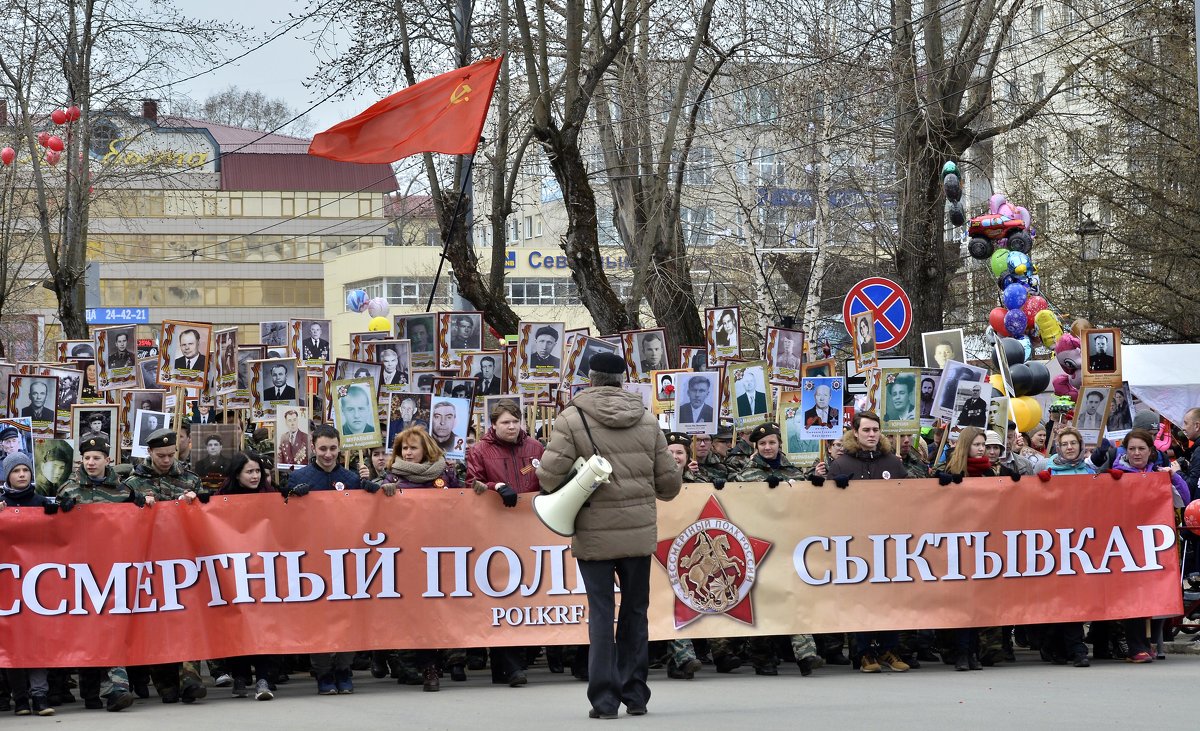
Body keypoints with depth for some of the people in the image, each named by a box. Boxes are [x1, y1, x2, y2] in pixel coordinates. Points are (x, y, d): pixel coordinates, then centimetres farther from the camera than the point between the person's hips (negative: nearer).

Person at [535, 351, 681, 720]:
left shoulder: (572, 420, -7)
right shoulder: (647, 422, 4)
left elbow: (549, 475, -15)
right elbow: (669, 482, 5)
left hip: (594, 535, -3)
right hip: (639, 533, 3)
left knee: (601, 613, 3)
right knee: (635, 611, 14)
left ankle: (604, 698, 0)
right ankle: (635, 695, 17)